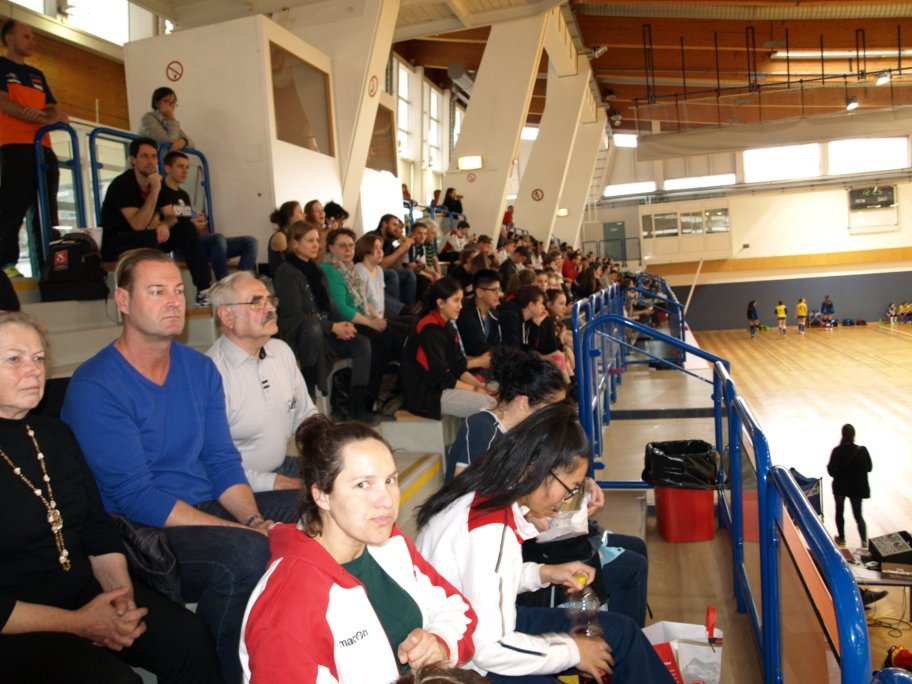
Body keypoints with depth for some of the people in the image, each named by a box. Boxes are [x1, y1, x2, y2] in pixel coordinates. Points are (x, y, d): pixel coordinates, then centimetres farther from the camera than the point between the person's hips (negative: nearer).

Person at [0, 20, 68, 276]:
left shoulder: (37, 75, 26)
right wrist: (43, 118, -15)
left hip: (43, 146, 6)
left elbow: (52, 108, 21)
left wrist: (57, 116, -4)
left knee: (47, 208, 0)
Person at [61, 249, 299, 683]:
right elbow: (135, 498, -18)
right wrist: (242, 531, -23)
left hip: (210, 507, 7)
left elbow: (222, 462, 6)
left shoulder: (200, 369, 7)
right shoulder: (95, 388, -14)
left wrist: (255, 520, -13)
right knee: (247, 554, -32)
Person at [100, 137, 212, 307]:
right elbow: (138, 225, -29)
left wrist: (164, 225, -19)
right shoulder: (122, 184, -18)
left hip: (146, 242, 7)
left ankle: (204, 290, -17)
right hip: (116, 245, -7)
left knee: (187, 228, -8)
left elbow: (171, 216, 6)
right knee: (149, 237, -36)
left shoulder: (156, 183, 3)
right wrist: (155, 191, -30)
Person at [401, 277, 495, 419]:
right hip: (424, 393, -9)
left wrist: (478, 384, -7)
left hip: (444, 386, 9)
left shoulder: (448, 326, 9)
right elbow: (440, 377, -20)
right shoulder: (429, 330, -19)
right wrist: (474, 389, -13)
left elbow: (458, 366, 8)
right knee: (486, 404, -20)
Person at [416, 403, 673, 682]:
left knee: (622, 632, 10)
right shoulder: (490, 528, -30)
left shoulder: (487, 493, -4)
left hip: (486, 625, 9)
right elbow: (490, 649, -30)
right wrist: (573, 651, -16)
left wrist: (543, 573, -1)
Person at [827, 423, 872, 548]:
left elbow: (831, 471, -16)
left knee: (840, 512, 19)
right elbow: (869, 468, -3)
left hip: (840, 487, 0)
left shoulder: (837, 451, -19)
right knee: (858, 515, 10)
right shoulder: (862, 451, -16)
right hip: (857, 488, 1)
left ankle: (841, 538, 30)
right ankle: (864, 542, -3)